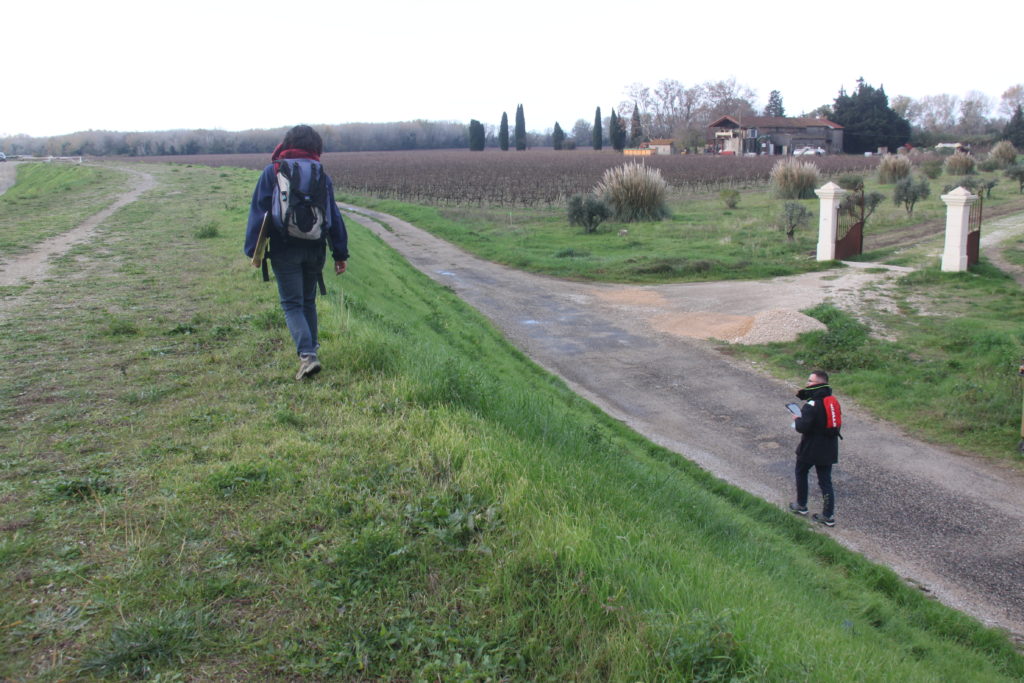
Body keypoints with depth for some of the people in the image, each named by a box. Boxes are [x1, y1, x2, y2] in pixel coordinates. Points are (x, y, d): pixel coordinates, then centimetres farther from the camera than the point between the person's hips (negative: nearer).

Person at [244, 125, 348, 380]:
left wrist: (254, 249, -3)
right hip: (314, 249, 3)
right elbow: (334, 217, 5)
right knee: (308, 301, 19)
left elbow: (259, 211, -4)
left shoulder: (272, 172, 0)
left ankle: (307, 355, -17)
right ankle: (311, 348, 28)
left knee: (292, 304, -1)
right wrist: (340, 253, 8)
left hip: (284, 250, -3)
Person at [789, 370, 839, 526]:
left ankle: (801, 506, 28)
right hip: (828, 448, 7)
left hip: (811, 448, -7)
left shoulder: (812, 405, -22)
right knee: (825, 481, 9)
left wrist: (797, 419, -5)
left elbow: (802, 427, -27)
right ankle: (828, 515, 9)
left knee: (801, 473, 17)